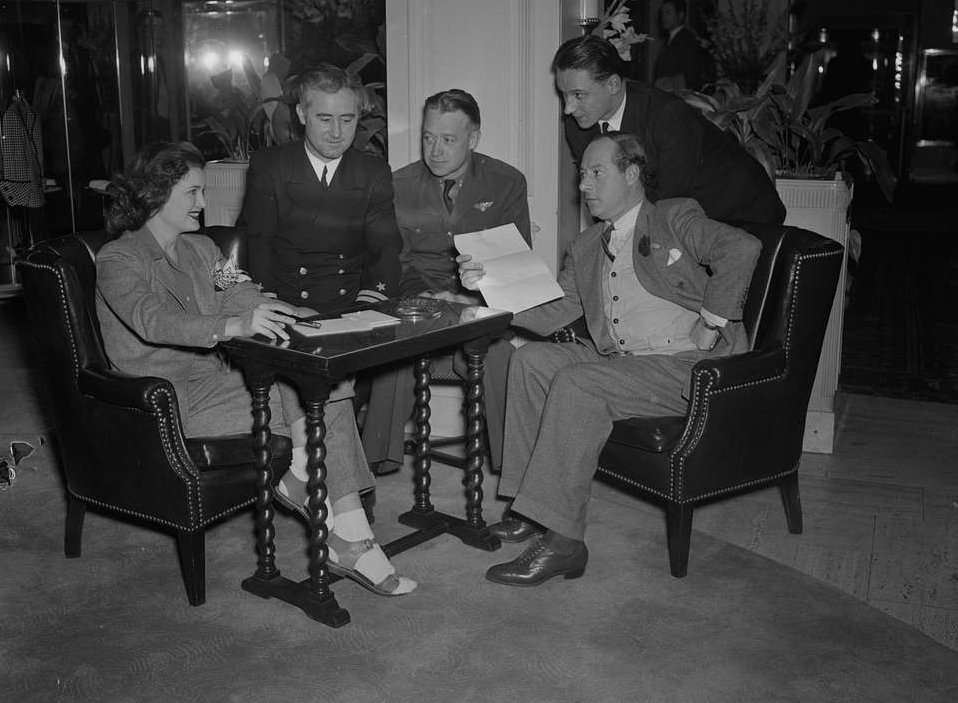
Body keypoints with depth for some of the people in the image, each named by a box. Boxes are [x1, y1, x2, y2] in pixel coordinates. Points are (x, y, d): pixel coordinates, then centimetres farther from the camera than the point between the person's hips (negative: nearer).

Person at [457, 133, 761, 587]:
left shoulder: (675, 218, 2)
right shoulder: (586, 248, 21)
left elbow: (742, 247, -16)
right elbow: (548, 314, 12)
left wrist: (711, 323, -18)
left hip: (689, 366, -7)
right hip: (619, 362, 7)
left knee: (577, 383, -26)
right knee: (530, 359, -7)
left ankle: (561, 539, -25)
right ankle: (529, 508, -7)